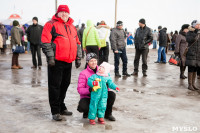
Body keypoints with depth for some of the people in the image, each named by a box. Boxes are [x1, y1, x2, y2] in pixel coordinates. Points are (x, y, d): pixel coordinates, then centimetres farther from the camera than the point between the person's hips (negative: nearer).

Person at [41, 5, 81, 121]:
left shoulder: (72, 27, 19)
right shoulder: (51, 24, -2)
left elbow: (77, 43, 25)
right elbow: (45, 42, -9)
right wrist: (50, 57, -16)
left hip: (68, 62, 7)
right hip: (56, 61, -7)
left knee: (65, 84, 14)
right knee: (55, 86, -3)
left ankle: (61, 107, 27)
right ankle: (55, 111, 5)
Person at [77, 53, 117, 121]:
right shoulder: (83, 73, -9)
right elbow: (79, 89, -15)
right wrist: (89, 90, -34)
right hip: (87, 97, -3)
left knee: (112, 94, -21)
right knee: (82, 106, -35)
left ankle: (108, 114, 3)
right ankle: (87, 111, 7)